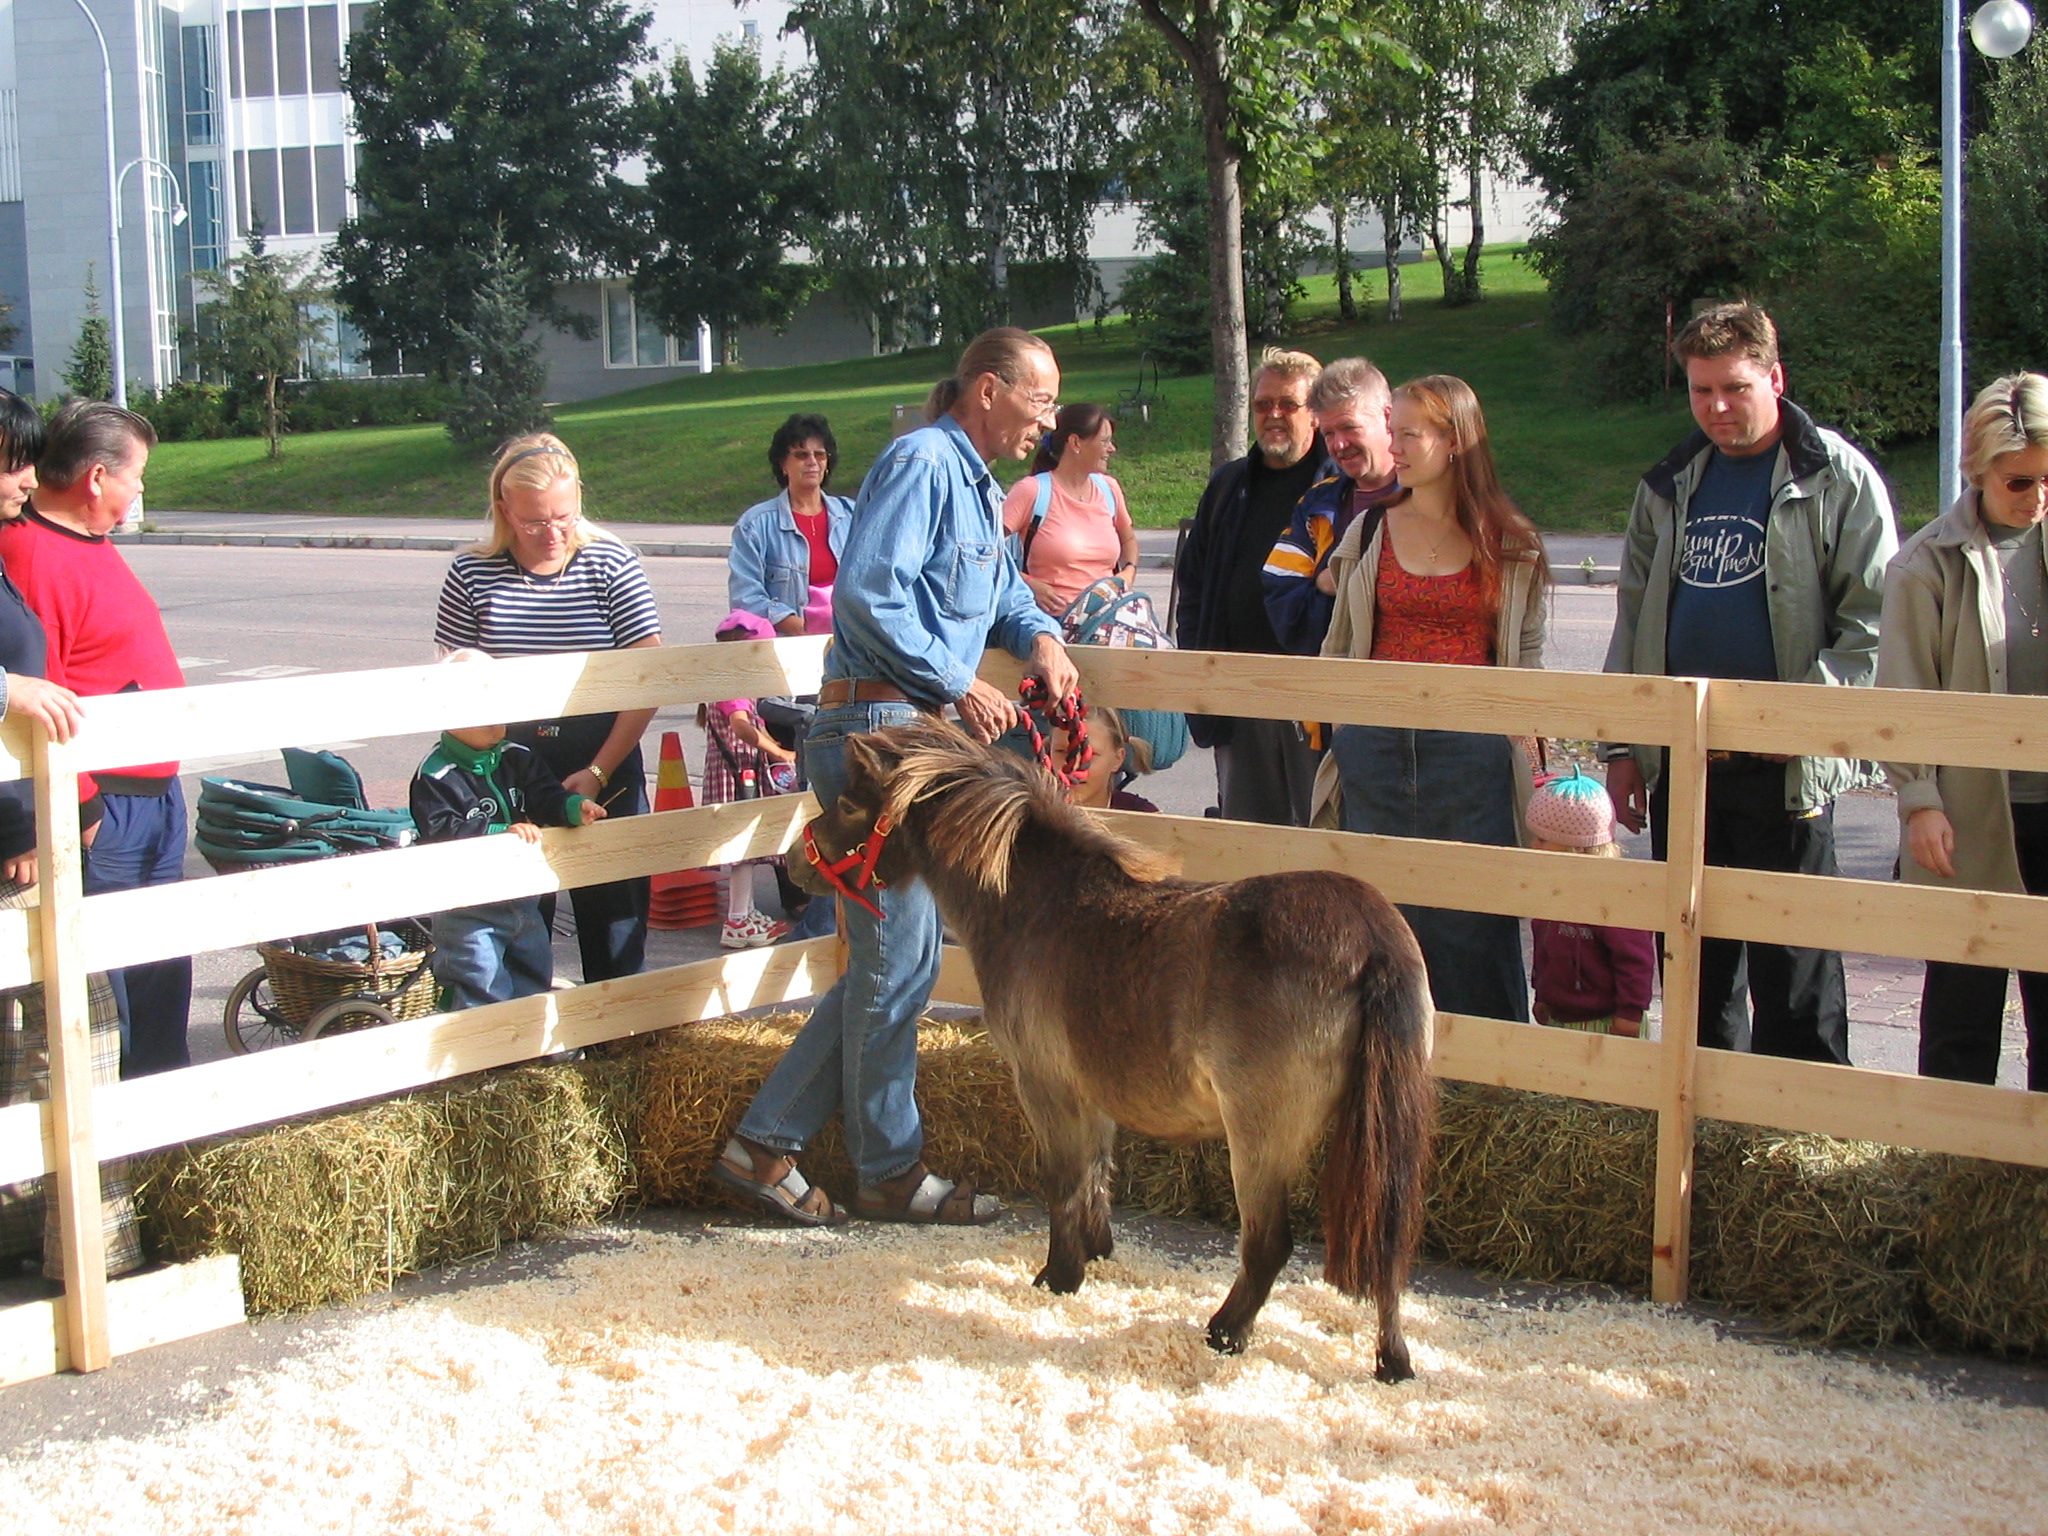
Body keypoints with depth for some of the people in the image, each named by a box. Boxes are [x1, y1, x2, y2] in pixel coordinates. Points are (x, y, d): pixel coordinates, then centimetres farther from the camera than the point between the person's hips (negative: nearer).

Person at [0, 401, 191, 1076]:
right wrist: (79, 806, -21)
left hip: (155, 790, 10)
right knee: (105, 965, -3)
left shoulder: (91, 545, 15)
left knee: (162, 966, 18)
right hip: (101, 806, -10)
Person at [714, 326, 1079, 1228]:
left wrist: (1038, 636, 14)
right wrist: (959, 685, -17)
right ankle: (891, 1172, 9)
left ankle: (764, 1145, 16)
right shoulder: (922, 463, -11)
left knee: (890, 959, 12)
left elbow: (1001, 587, 35)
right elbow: (868, 593, -22)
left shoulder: (978, 488, 20)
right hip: (877, 729, -11)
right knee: (896, 959, -3)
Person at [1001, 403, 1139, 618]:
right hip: (1052, 619, -6)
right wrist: (1029, 584, -17)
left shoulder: (1108, 489, 16)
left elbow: (1128, 538, 34)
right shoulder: (1032, 491, -4)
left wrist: (1129, 571, 13)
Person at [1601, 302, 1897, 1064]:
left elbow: (1873, 622, -8)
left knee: (1794, 968, -1)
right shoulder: (1670, 485, 12)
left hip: (1784, 767, -5)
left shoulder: (1837, 480, -4)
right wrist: (1621, 748, 12)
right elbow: (1633, 621, 16)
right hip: (1679, 760, 6)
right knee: (1693, 959, 13)